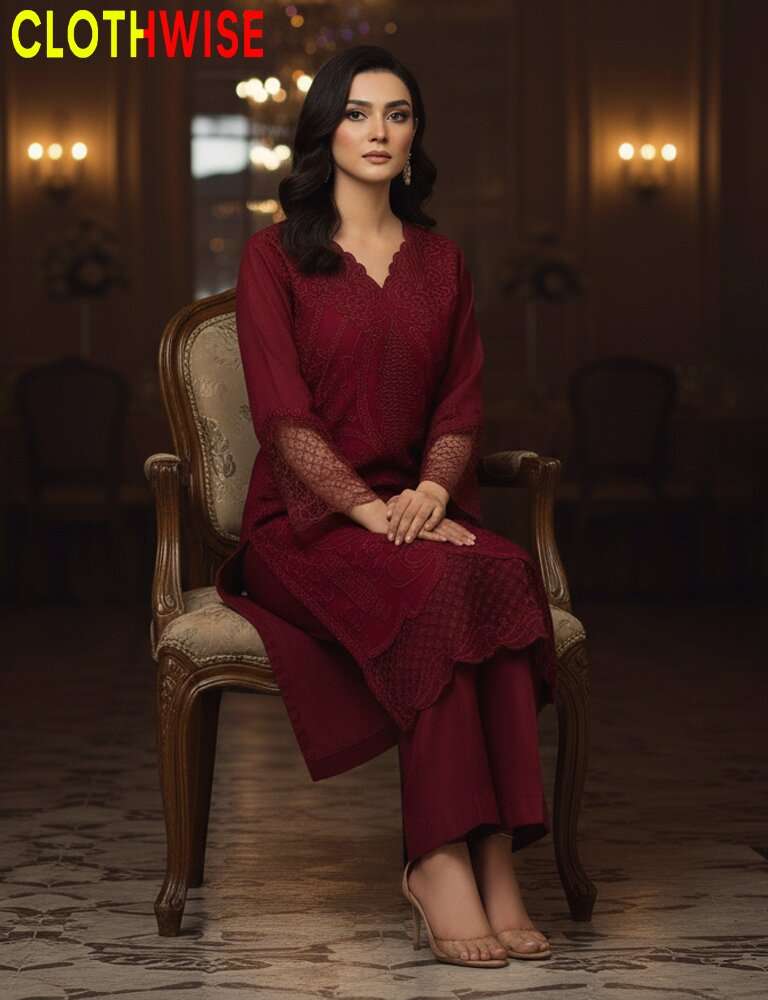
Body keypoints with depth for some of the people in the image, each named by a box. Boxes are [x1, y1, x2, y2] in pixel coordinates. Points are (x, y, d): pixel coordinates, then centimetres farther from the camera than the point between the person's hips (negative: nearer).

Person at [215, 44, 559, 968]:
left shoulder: (442, 262, 16)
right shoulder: (275, 256, 2)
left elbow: (461, 407, 9)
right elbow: (283, 417, -7)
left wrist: (429, 494, -11)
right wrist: (371, 510, -20)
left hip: (422, 511, 4)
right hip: (305, 523, -3)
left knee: (506, 575, -31)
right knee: (440, 586, -34)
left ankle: (476, 857, -35)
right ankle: (450, 859, -33)